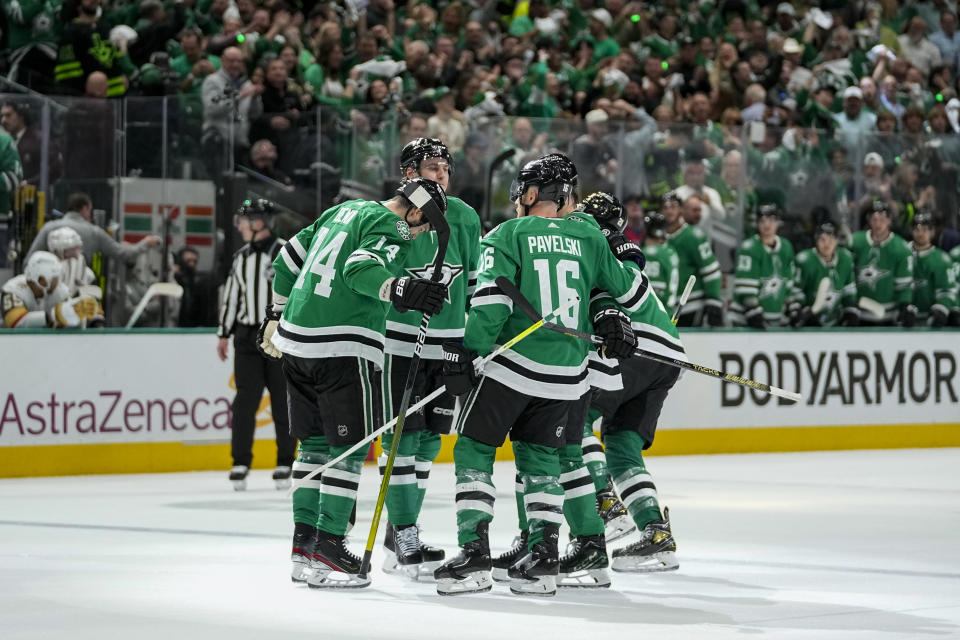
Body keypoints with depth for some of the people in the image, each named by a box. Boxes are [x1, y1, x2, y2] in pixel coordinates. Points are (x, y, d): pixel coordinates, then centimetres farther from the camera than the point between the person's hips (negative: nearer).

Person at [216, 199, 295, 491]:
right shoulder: (241, 258, 13)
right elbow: (231, 296, 19)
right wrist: (224, 334, 18)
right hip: (247, 336, 4)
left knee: (282, 400, 1)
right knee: (246, 399, -2)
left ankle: (285, 463, 10)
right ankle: (240, 463, 2)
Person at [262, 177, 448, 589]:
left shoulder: (345, 211, 20)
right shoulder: (391, 227, -6)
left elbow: (290, 257, 26)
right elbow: (360, 269, -25)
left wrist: (279, 314, 35)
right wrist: (402, 291, -38)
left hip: (297, 339, 9)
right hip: (342, 348, -9)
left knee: (315, 441, 15)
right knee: (349, 445, -3)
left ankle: (304, 545, 16)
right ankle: (327, 548, -8)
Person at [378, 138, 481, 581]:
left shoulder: (465, 219, 9)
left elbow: (476, 282, 17)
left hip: (448, 345, 6)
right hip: (400, 342, -6)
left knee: (429, 440, 9)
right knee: (403, 437, -8)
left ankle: (399, 537, 17)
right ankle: (405, 539, -6)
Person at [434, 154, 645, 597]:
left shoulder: (508, 235, -2)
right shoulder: (588, 237, 10)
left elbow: (491, 299, -12)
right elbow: (627, 290, 18)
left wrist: (466, 354, -11)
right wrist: (610, 317, 33)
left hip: (511, 362, -4)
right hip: (566, 373, 4)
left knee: (474, 450, 5)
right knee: (540, 457, 16)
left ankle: (474, 553, -6)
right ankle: (543, 559, 6)